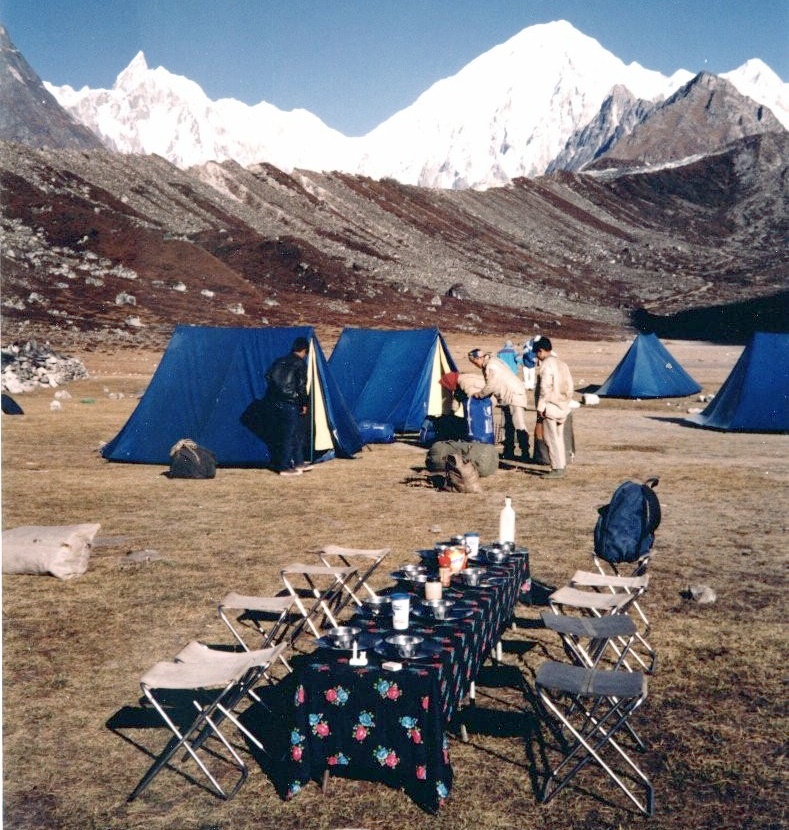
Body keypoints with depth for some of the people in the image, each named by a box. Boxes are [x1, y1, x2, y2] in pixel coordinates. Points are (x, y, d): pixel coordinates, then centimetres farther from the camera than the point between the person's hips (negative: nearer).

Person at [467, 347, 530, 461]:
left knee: (519, 426, -14)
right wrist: (482, 394, 8)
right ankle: (508, 452, 18)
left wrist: (479, 394, -6)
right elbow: (490, 385, 18)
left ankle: (525, 453, -16)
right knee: (508, 426, 13)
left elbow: (491, 386, -21)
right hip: (505, 398, 11)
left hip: (515, 395, -11)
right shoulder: (487, 365, 11)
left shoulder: (492, 366, -21)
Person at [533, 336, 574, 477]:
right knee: (558, 437, 16)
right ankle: (561, 465, 21)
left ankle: (557, 468, -4)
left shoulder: (547, 365, -14)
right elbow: (570, 386, 16)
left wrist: (541, 407, -16)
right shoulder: (562, 363, 14)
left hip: (550, 407, -9)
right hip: (562, 407, 9)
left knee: (552, 438, -4)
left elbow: (545, 387, -19)